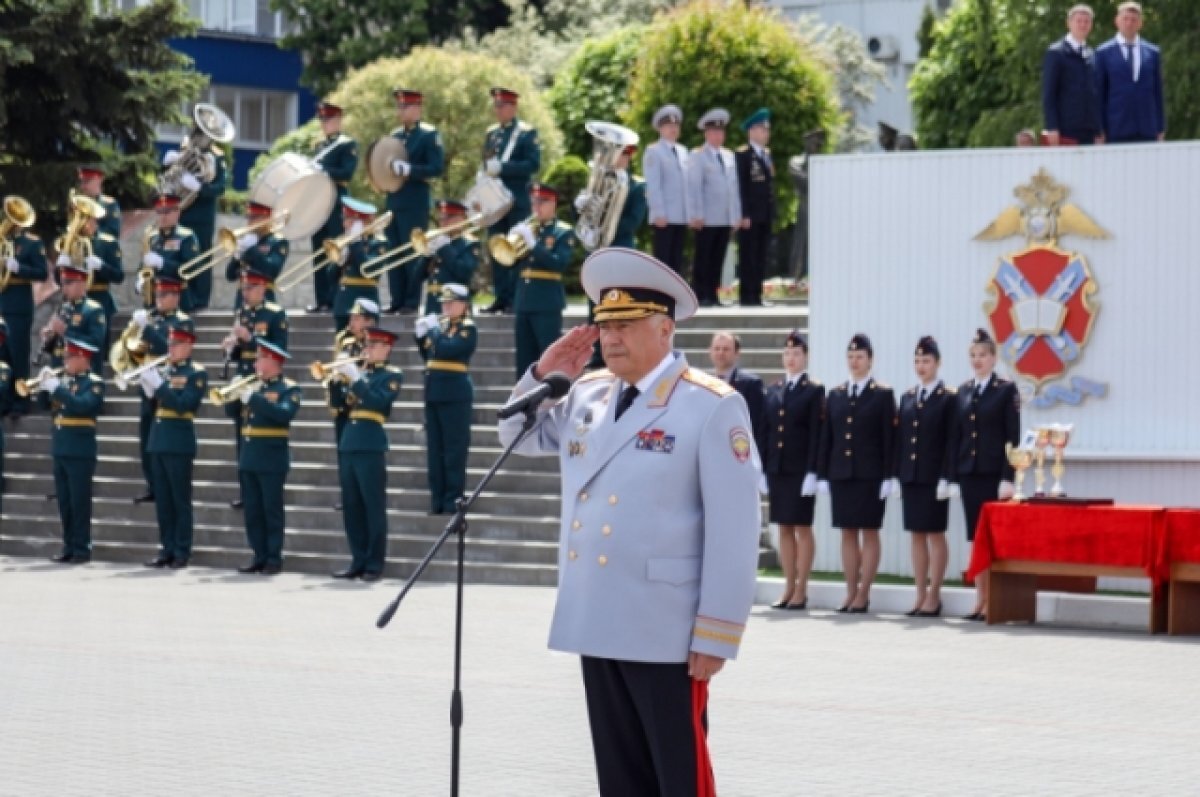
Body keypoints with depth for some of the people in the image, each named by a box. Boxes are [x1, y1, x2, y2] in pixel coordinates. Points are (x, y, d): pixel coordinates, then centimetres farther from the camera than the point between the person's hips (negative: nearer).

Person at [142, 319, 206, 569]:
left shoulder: (197, 374, -6)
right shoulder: (164, 371, 15)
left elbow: (183, 404, -17)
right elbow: (149, 399, 11)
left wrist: (158, 385, -22)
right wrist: (147, 385, -8)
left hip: (179, 444, -7)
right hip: (158, 442, 7)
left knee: (180, 501, -3)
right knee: (162, 501, 8)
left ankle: (182, 553, -1)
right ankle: (167, 549, 13)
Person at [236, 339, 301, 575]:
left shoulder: (289, 389, -5)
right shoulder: (254, 387, 15)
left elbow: (285, 414, -22)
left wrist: (254, 399, -23)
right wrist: (238, 396, -5)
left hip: (272, 458, -6)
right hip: (248, 457, 7)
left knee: (272, 510, -2)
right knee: (252, 510, 7)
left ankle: (274, 558, 2)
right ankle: (259, 557, 12)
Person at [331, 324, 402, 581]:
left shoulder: (392, 375, 0)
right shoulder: (359, 372, 19)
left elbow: (378, 402, -16)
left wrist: (355, 379, -18)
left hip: (371, 447, -7)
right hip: (348, 445, 7)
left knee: (374, 508, -4)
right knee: (351, 508, 7)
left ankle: (375, 565, -2)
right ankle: (358, 561, 13)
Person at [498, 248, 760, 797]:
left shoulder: (712, 406, -10)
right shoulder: (586, 397, 10)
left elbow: (734, 532, -12)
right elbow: (519, 437, 27)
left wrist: (716, 635, -15)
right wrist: (544, 374, 7)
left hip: (666, 633, -6)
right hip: (595, 625, 7)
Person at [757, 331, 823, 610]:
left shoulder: (815, 390, -2)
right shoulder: (773, 391, 12)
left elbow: (816, 433, -7)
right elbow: (764, 432, 11)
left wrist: (812, 472, -14)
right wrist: (762, 469, 5)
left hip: (801, 470, -5)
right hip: (776, 469, 5)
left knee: (802, 528, 0)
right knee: (784, 529, 8)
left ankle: (801, 591, 3)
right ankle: (789, 589, 13)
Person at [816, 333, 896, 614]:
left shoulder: (883, 395, 1)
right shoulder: (835, 395, 11)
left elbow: (889, 438, -4)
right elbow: (826, 437, 10)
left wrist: (887, 477, -10)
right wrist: (822, 474, 5)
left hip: (870, 475, -4)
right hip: (841, 473, 4)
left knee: (869, 533, 0)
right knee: (848, 533, 6)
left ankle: (863, 594, 2)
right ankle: (851, 593, 10)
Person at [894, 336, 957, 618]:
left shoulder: (948, 398, -4)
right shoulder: (907, 397, 12)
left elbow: (951, 441, -9)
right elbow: (899, 438, 12)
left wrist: (946, 478, -15)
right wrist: (896, 475, 6)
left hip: (934, 478, -6)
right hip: (910, 476, 6)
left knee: (935, 534, 0)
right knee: (917, 535, 8)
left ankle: (933, 597, 3)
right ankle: (921, 596, 12)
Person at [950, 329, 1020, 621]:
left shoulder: (1006, 390, -1)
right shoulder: (964, 391, 13)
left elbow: (1013, 437, -6)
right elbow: (956, 435, 12)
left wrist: (1008, 478, -13)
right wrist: (953, 474, 5)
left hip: (994, 473, -5)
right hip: (969, 473, 5)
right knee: (975, 537, 6)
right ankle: (981, 599, 10)